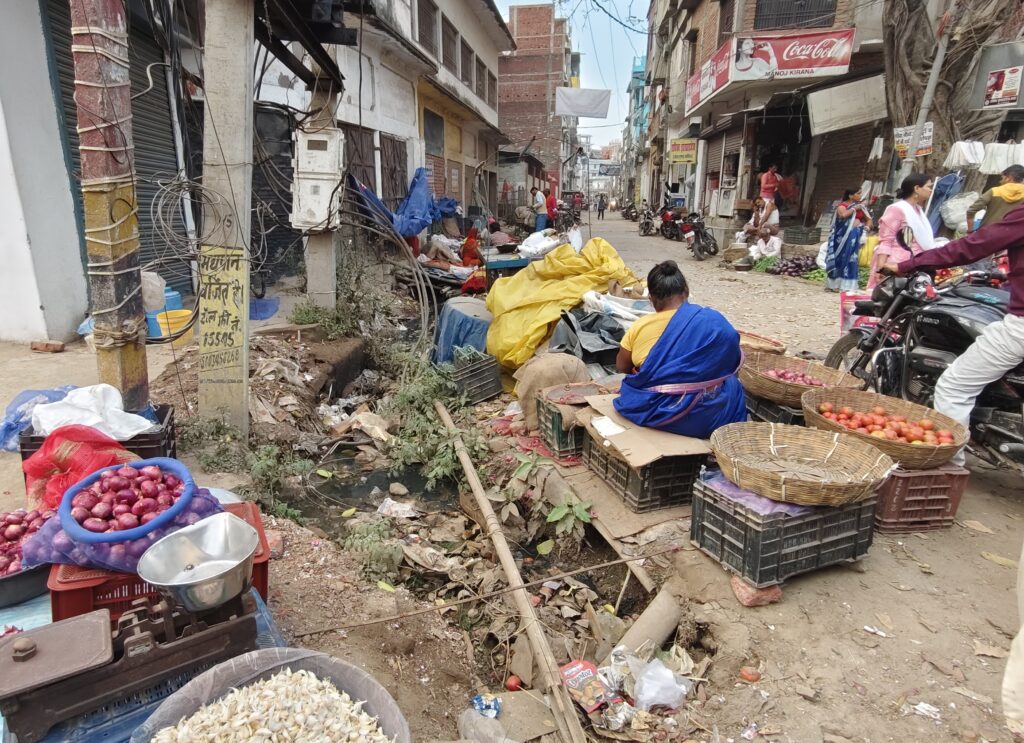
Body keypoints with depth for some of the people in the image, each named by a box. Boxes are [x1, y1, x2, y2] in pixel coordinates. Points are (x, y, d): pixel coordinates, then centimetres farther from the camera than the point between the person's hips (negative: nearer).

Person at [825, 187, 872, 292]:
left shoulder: (860, 206, 12)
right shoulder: (842, 205, -3)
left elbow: (868, 219, 17)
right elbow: (843, 214, -25)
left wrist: (867, 227, -3)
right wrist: (854, 208, -12)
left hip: (855, 237, 5)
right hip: (843, 236, -5)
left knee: (851, 259, 4)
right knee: (840, 259, -2)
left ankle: (847, 285, 7)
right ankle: (834, 284, 5)